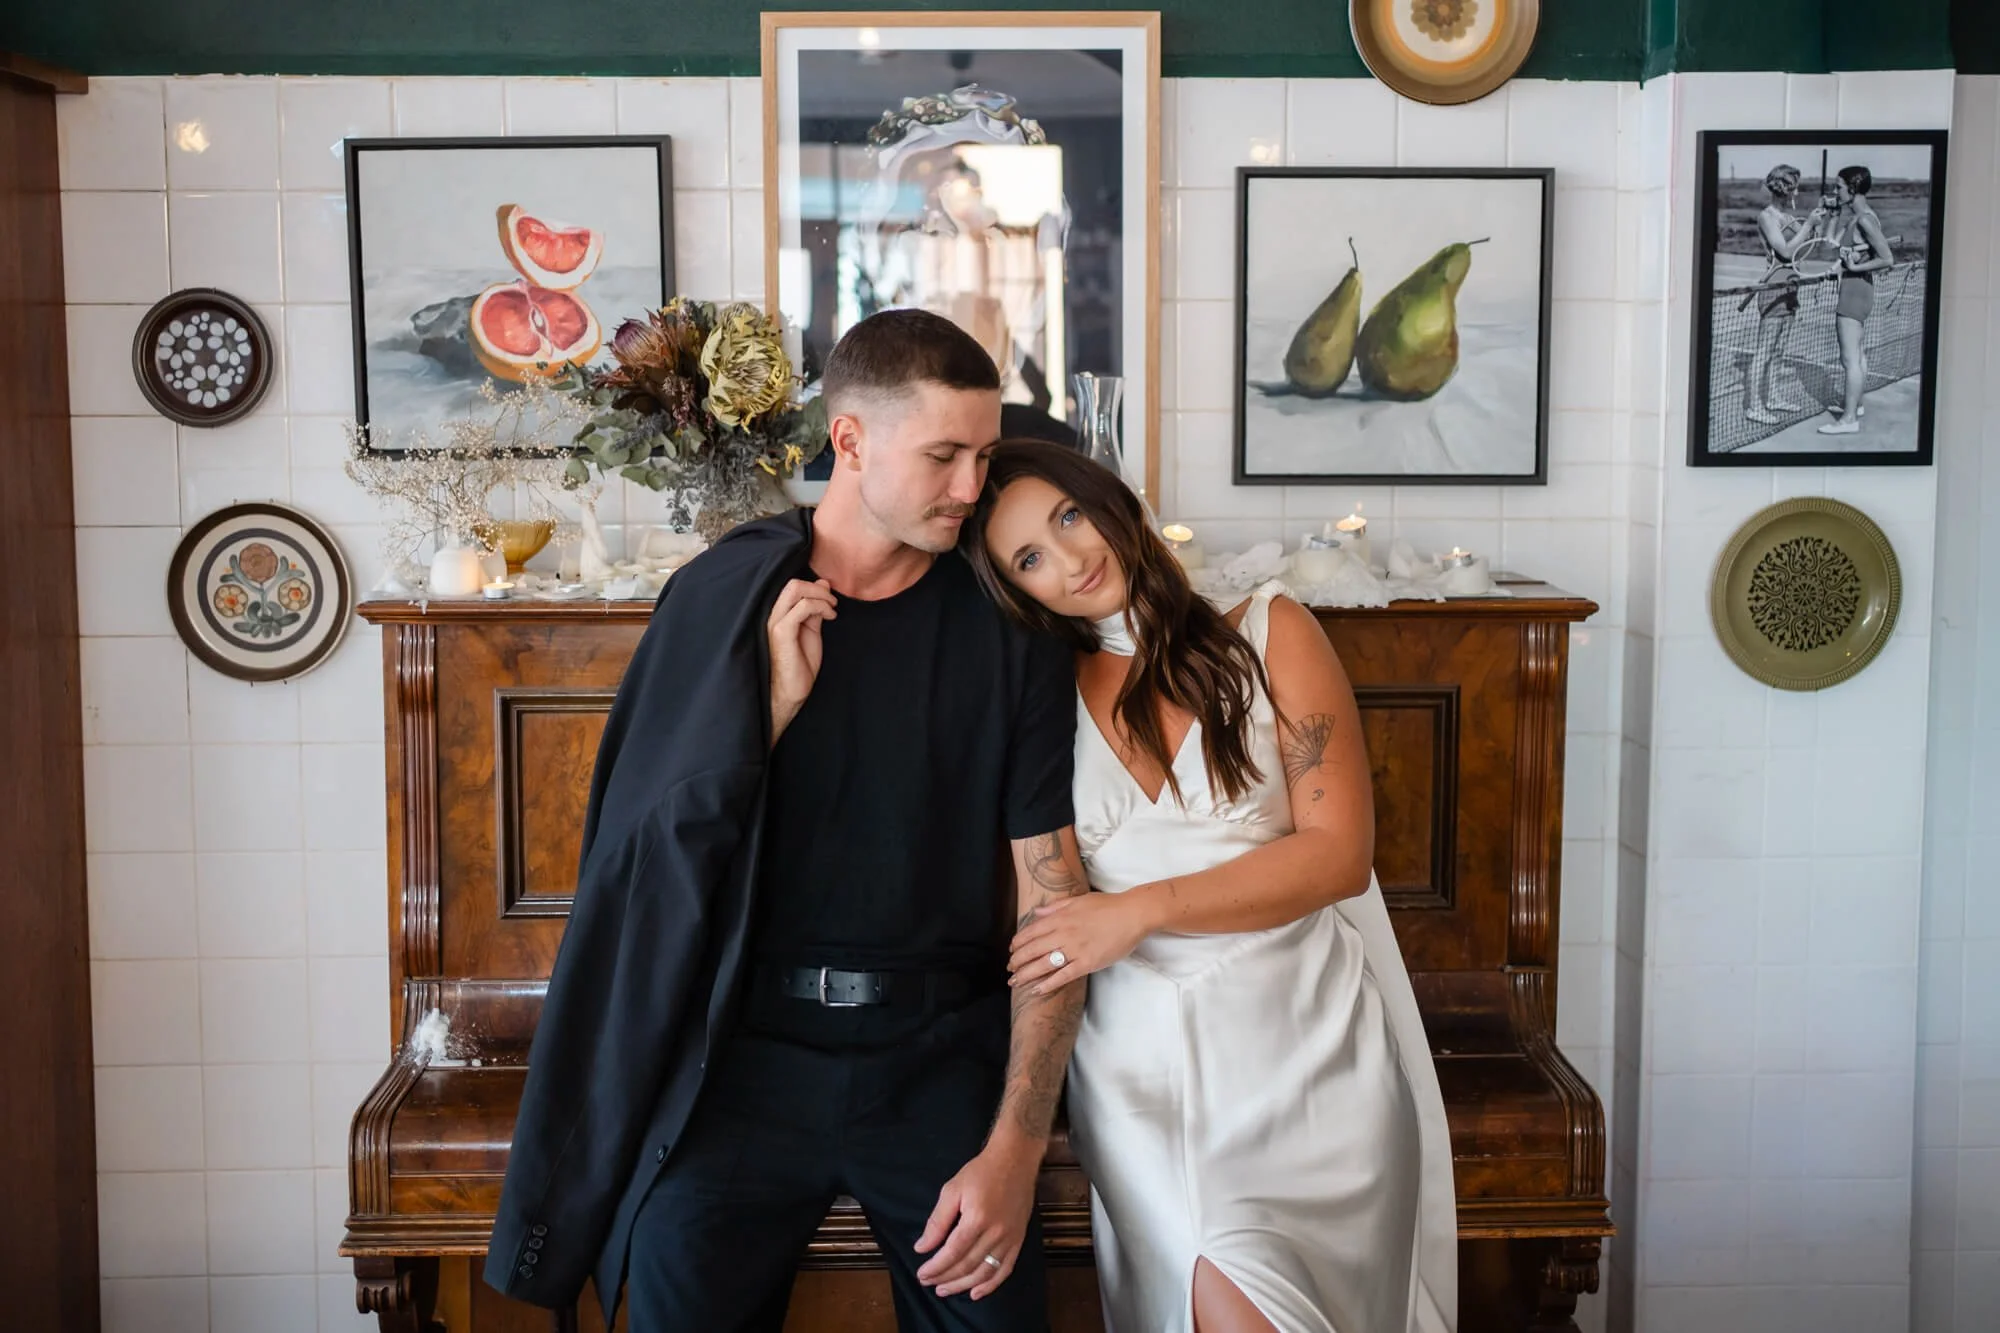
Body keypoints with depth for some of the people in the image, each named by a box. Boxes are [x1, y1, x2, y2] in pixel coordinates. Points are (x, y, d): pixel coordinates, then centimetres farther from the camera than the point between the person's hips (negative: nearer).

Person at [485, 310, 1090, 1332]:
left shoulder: (1009, 634, -1)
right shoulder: (719, 598, 1)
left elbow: (1052, 897, -5)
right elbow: (649, 849, -1)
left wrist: (1015, 1149, -13)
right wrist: (773, 704, -15)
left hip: (940, 1054, 0)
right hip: (751, 1047, 0)